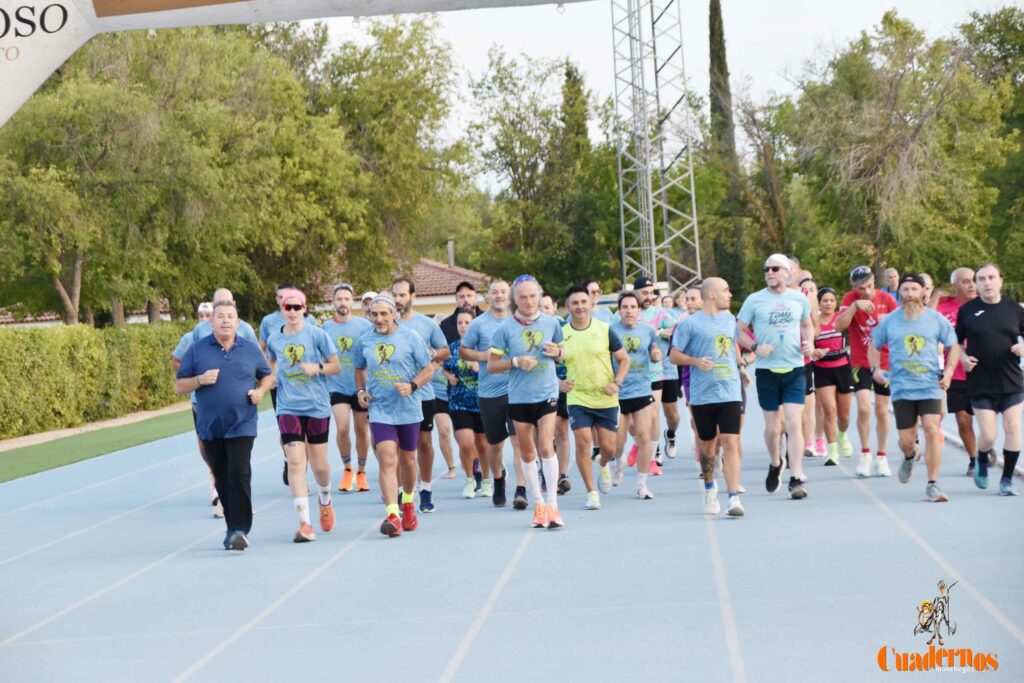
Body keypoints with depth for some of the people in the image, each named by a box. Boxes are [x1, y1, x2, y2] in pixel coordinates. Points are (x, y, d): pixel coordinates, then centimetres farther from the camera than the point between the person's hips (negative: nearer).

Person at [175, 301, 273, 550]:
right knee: (222, 480, 9)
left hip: (242, 425, -2)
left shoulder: (250, 350, 6)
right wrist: (200, 380, -14)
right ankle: (234, 528, 22)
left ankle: (239, 529, -13)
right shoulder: (197, 350, 3)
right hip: (210, 427, 2)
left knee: (239, 474, -15)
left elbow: (267, 376, 19)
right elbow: (179, 386, 4)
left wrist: (261, 391, -2)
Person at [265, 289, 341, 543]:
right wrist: (272, 377, 3)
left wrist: (318, 367, -18)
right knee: (295, 462, -11)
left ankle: (324, 500, 41)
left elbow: (336, 366, 0)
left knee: (319, 465, 7)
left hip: (317, 406, -1)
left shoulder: (317, 334, -4)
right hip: (288, 408, 1)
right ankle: (304, 523, -10)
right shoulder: (274, 338, 5)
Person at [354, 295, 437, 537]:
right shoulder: (365, 341, 4)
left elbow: (428, 369, -1)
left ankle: (408, 503, 40)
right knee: (387, 460, -14)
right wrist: (361, 391, 4)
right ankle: (392, 515, -20)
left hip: (408, 409, 0)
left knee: (407, 459, 15)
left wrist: (412, 385, -17)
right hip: (380, 410, 0)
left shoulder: (410, 337, -4)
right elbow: (360, 369, 21)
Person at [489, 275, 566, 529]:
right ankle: (538, 502, 22)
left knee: (546, 447, -12)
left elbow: (561, 352, 16)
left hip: (547, 394, 0)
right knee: (527, 453, 8)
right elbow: (491, 366, 0)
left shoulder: (551, 322, 1)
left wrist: (558, 352, -7)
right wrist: (515, 362, -17)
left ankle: (552, 504, -7)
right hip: (518, 398, 1)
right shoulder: (505, 328, -4)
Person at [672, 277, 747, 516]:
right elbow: (674, 355, -3)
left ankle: (734, 499, -13)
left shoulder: (730, 319, 11)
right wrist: (696, 361, -18)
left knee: (730, 443, -10)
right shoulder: (690, 323, -4)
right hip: (703, 395, -2)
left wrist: (739, 367, 22)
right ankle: (709, 488, 37)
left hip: (730, 392, 2)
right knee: (708, 446, 11)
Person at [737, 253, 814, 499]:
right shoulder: (754, 300, -1)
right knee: (771, 427, 8)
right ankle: (775, 464, 36)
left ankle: (796, 479, -10)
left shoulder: (799, 299, 5)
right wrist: (755, 347, -14)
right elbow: (740, 330, 3)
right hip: (767, 370, 0)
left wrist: (809, 343, 1)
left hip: (795, 370, 0)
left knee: (794, 424, -10)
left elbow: (807, 325, 21)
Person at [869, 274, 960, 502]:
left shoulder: (936, 319, 4)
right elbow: (874, 346, 16)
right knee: (906, 439, 1)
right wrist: (876, 368, -2)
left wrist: (948, 371, -1)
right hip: (901, 388, 1)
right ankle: (910, 456, 41)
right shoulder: (889, 321, 6)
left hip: (931, 386, -1)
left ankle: (932, 485, -9)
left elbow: (953, 346, 13)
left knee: (932, 430, -16)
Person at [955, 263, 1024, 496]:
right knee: (987, 434, -6)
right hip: (980, 385, -1)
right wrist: (963, 358, -9)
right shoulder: (967, 310, 1)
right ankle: (983, 460, 29)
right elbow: (956, 342, 9)